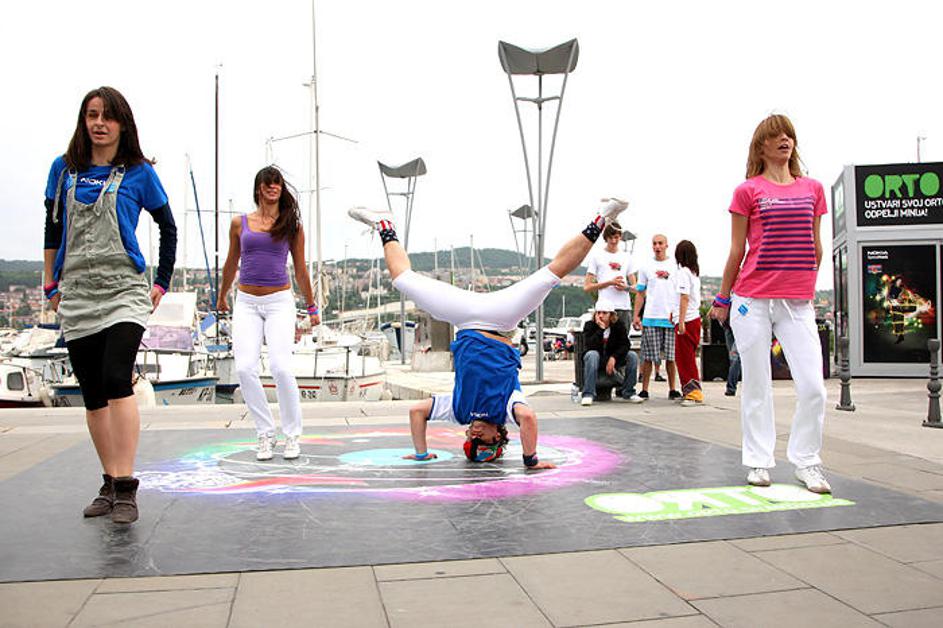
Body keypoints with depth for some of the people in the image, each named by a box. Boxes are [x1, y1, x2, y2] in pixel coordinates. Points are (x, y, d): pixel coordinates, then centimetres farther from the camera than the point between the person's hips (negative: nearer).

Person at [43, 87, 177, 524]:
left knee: (116, 381, -20)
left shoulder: (139, 173, 3)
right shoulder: (63, 169, 11)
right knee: (92, 394, 6)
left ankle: (126, 488, -16)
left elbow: (168, 229, 12)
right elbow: (52, 230, 17)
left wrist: (162, 283, 9)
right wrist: (51, 285, 11)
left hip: (124, 292, -4)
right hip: (76, 296, 4)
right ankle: (109, 483, 17)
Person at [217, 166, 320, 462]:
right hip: (247, 303, 2)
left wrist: (312, 308, 17)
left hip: (279, 302, -2)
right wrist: (222, 296, 33)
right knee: (245, 368, -12)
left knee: (280, 367, -16)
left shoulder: (292, 226, 6)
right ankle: (266, 434, 3)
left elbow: (300, 271, 13)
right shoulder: (240, 223, 9)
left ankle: (292, 435, 2)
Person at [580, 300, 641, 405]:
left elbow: (625, 345, -12)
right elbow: (589, 346, -25)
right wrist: (600, 329, -31)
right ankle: (588, 394, -37)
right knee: (592, 354, -35)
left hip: (613, 361, 3)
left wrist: (614, 357, -28)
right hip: (596, 361, -3)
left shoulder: (619, 325, -4)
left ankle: (628, 392, -8)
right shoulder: (589, 325, -11)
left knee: (632, 356, -18)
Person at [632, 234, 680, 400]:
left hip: (671, 318, 0)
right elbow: (640, 294, 11)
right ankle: (644, 390, 5)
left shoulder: (675, 266, 9)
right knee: (648, 357, -1)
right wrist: (636, 316, 3)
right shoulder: (646, 267, 10)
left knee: (671, 356, 3)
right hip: (650, 318, 0)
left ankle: (672, 389, 12)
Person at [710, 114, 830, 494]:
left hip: (798, 302, 3)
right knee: (757, 387, 4)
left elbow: (816, 247, 17)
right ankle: (758, 462, 16)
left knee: (813, 387, -4)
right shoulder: (748, 191, 1)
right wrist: (722, 299, 6)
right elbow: (737, 251, 4)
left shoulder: (813, 188, 11)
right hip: (752, 300, -3)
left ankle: (807, 463, 13)